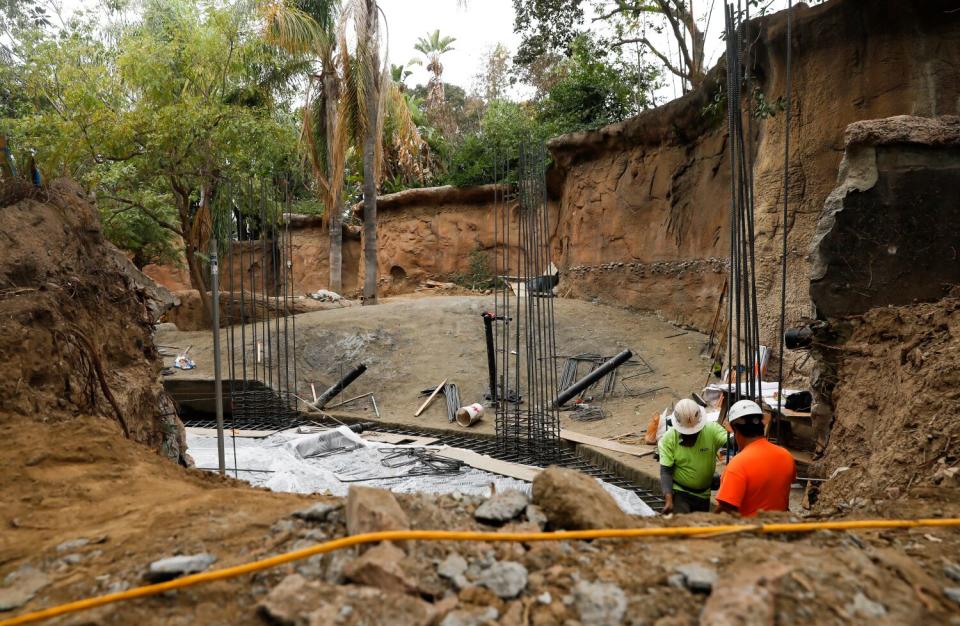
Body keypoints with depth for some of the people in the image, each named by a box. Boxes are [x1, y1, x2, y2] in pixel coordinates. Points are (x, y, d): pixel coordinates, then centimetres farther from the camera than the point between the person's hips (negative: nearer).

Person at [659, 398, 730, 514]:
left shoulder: (712, 430, -14)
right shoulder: (668, 439, -16)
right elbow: (666, 471, -16)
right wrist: (668, 499, -27)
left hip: (704, 494, 3)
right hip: (679, 493, -3)